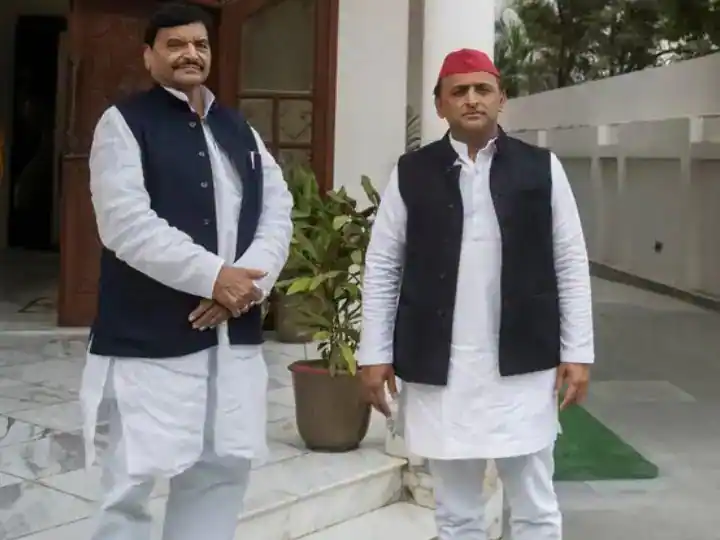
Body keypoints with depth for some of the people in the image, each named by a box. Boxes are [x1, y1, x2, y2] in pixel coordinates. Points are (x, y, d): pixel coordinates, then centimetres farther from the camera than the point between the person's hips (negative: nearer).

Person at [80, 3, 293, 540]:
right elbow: (127, 224, -14)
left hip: (235, 336, 6)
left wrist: (246, 281, -10)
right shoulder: (124, 122, -1)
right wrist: (213, 276, -17)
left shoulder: (239, 128, 16)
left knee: (222, 469, 11)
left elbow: (278, 212, 7)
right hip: (148, 338, -5)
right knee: (133, 480, -3)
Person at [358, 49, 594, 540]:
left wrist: (577, 352, -1)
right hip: (438, 368, 1)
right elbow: (382, 267, 4)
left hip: (523, 366, 0)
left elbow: (571, 264, 3)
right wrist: (376, 354, -1)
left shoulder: (542, 168, 2)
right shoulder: (410, 173, 3)